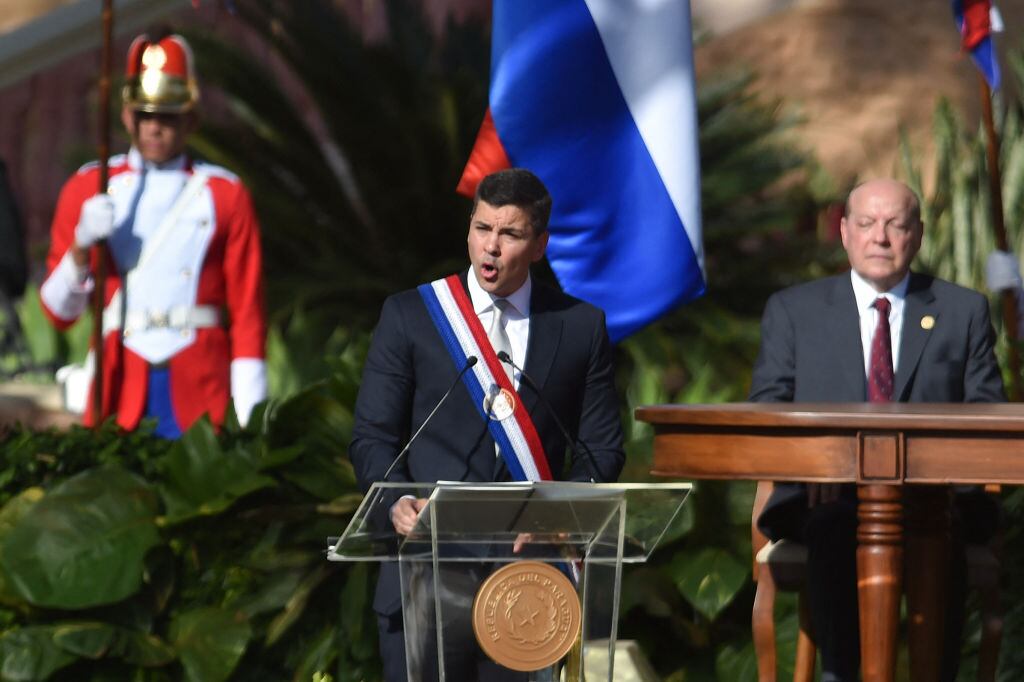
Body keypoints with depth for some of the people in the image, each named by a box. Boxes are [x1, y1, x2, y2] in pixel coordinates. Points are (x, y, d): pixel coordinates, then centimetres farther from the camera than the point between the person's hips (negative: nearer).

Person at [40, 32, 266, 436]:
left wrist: (249, 418, -4)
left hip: (198, 390, -1)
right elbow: (58, 312, 7)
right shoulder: (87, 188, 9)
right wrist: (81, 247, -11)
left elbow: (248, 313, 4)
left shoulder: (226, 196, 7)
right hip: (120, 385, 1)